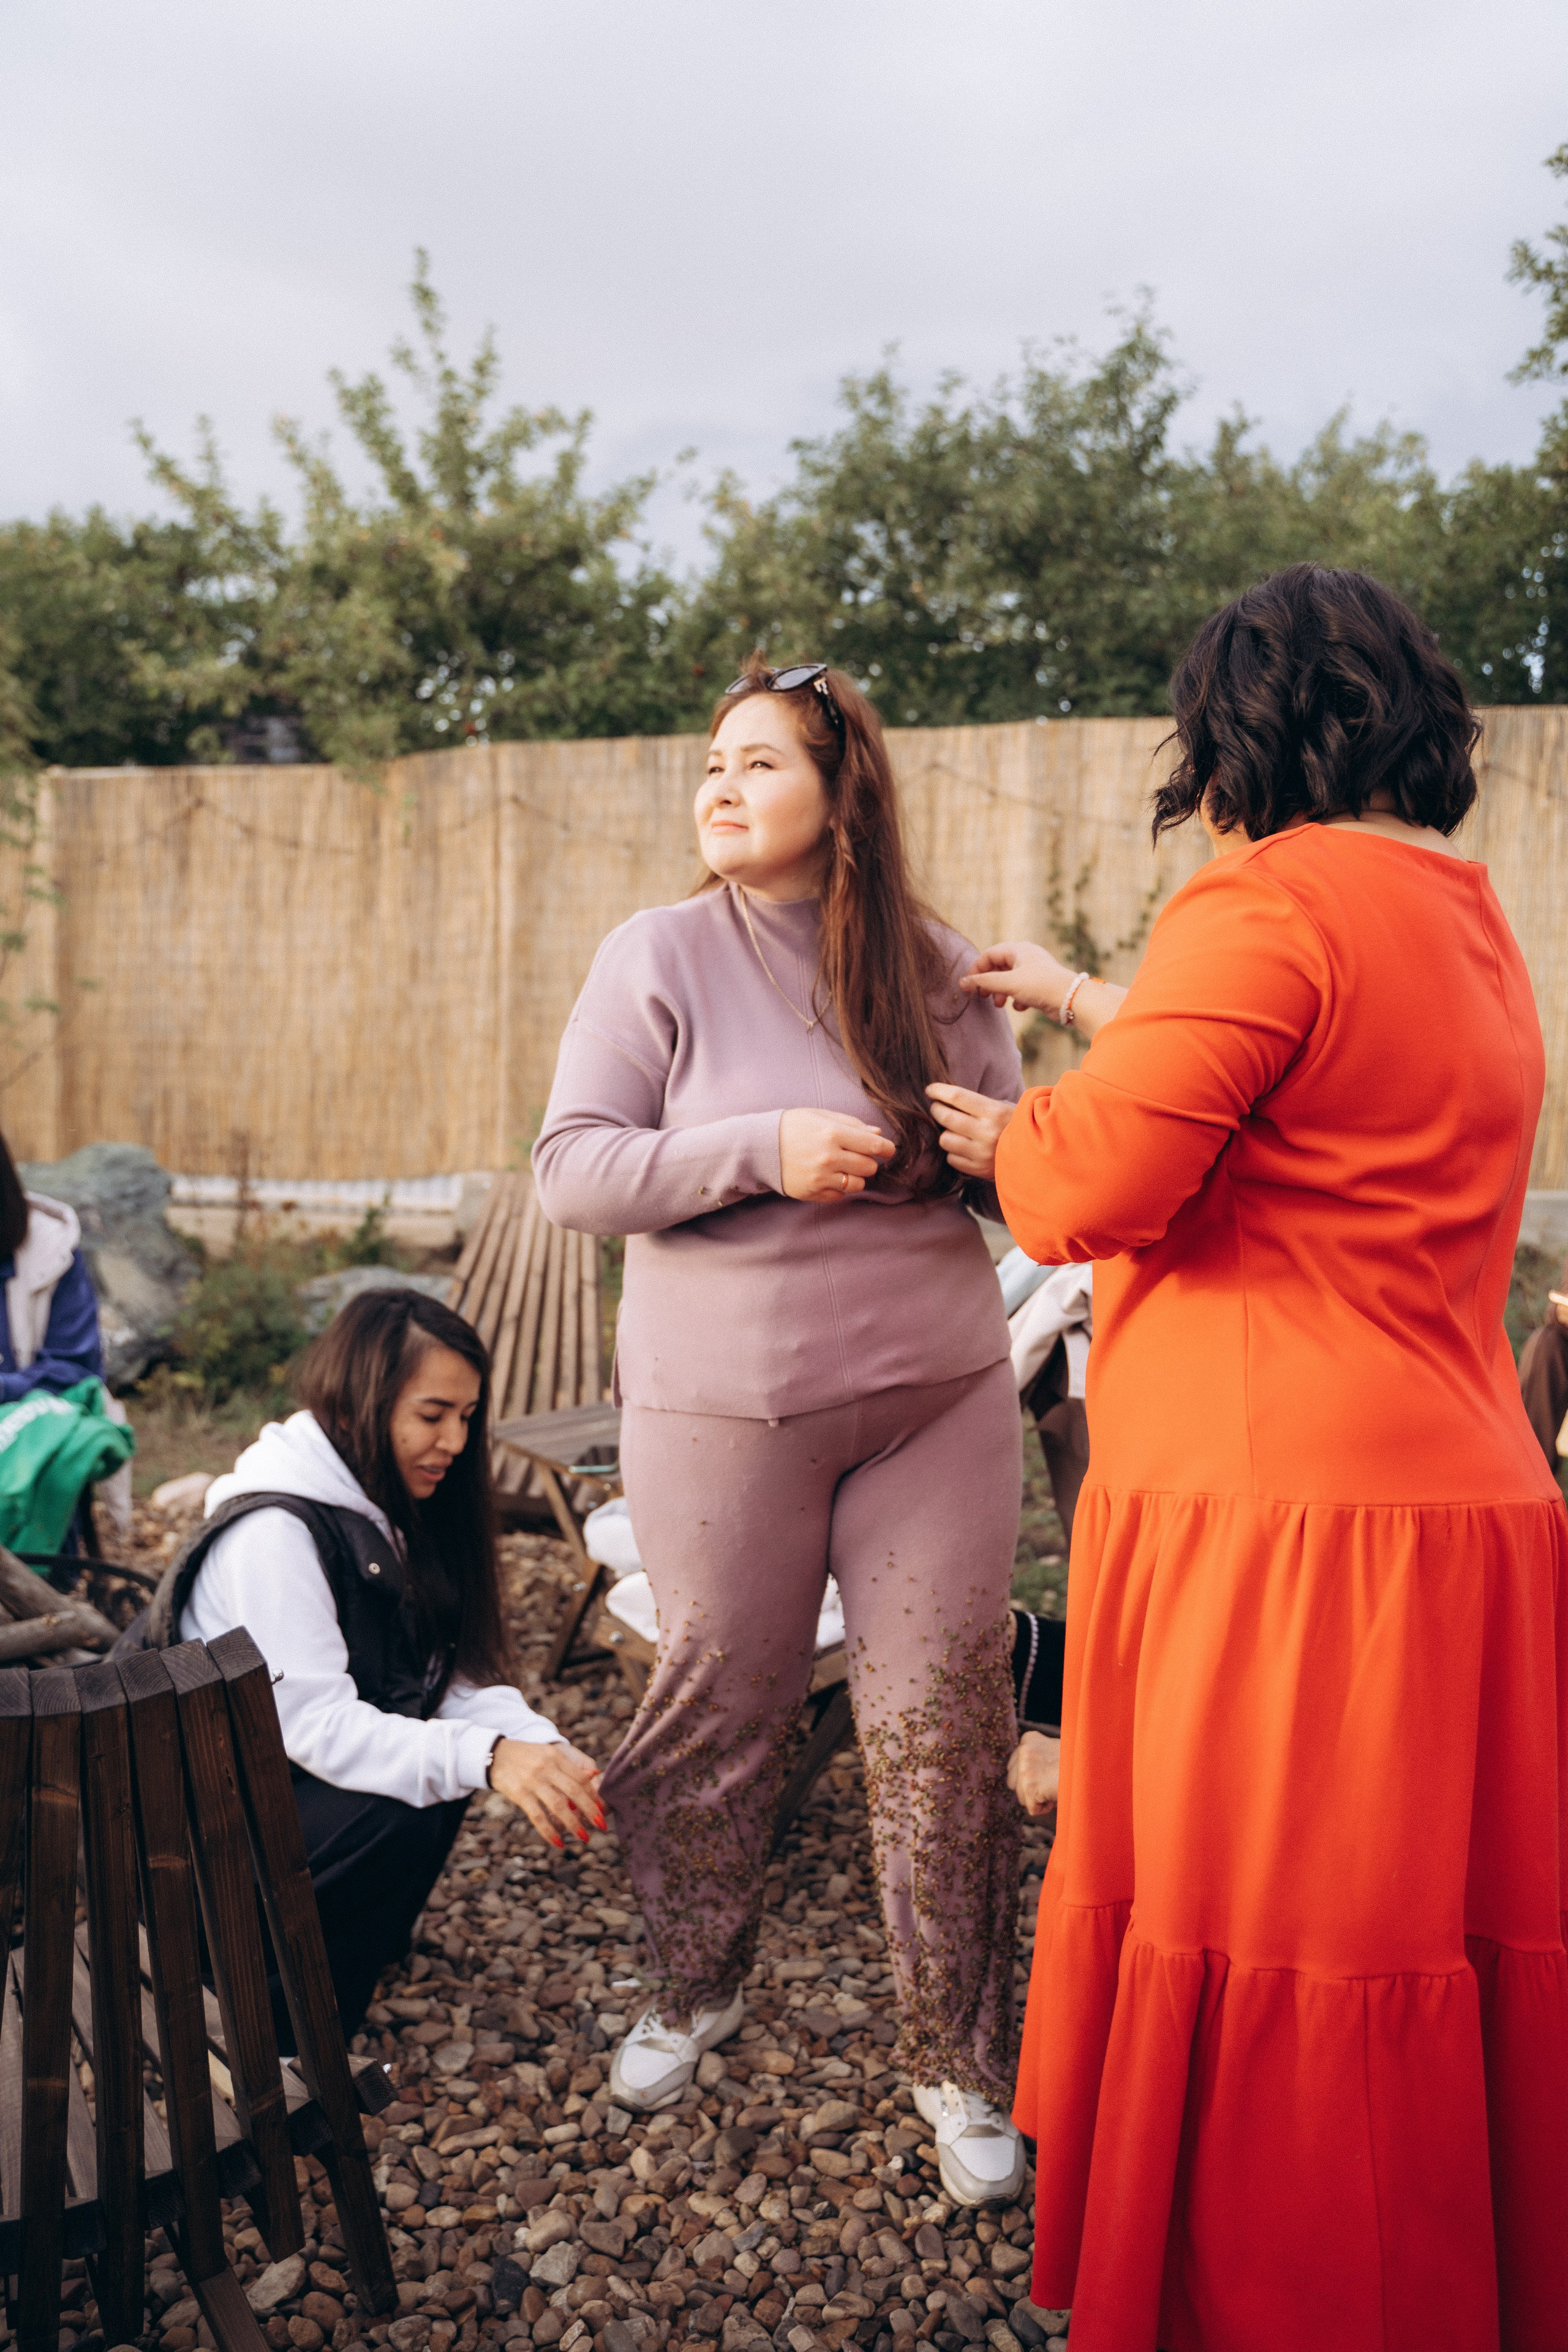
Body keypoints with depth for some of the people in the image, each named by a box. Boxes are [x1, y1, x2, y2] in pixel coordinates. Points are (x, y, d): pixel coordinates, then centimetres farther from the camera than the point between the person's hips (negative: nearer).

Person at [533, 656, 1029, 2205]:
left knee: (943, 1728, 3)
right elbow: (570, 1172, -9)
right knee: (714, 1713, 11)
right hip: (720, 1407, -1)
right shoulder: (661, 957, -3)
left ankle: (959, 2062, 23)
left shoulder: (938, 968, 4)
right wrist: (762, 1151, -20)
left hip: (936, 1395, 2)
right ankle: (693, 1990, 38)